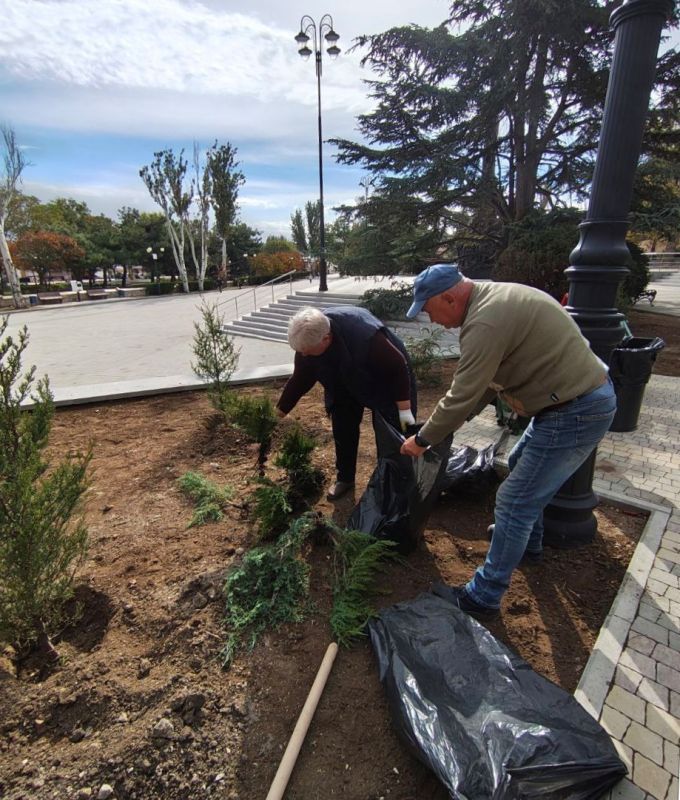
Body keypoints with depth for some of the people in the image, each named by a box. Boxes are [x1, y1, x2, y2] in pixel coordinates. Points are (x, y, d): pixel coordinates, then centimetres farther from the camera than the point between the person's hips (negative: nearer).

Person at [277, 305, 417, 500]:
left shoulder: (365, 336, -44)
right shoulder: (307, 339, -25)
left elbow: (398, 367, -31)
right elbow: (300, 379, -10)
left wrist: (404, 408, -25)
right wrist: (280, 410, -6)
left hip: (384, 380, -4)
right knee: (342, 430, 4)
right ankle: (345, 478, 23)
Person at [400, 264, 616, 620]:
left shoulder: (486, 322, -25)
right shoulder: (496, 297, 8)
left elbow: (461, 396, -22)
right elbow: (486, 377, 14)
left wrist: (422, 440, -8)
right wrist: (463, 416, 13)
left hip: (574, 414, -11)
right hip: (586, 394, 11)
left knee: (514, 503, -3)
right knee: (520, 465, 28)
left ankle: (484, 597, 12)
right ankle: (528, 541, 48)